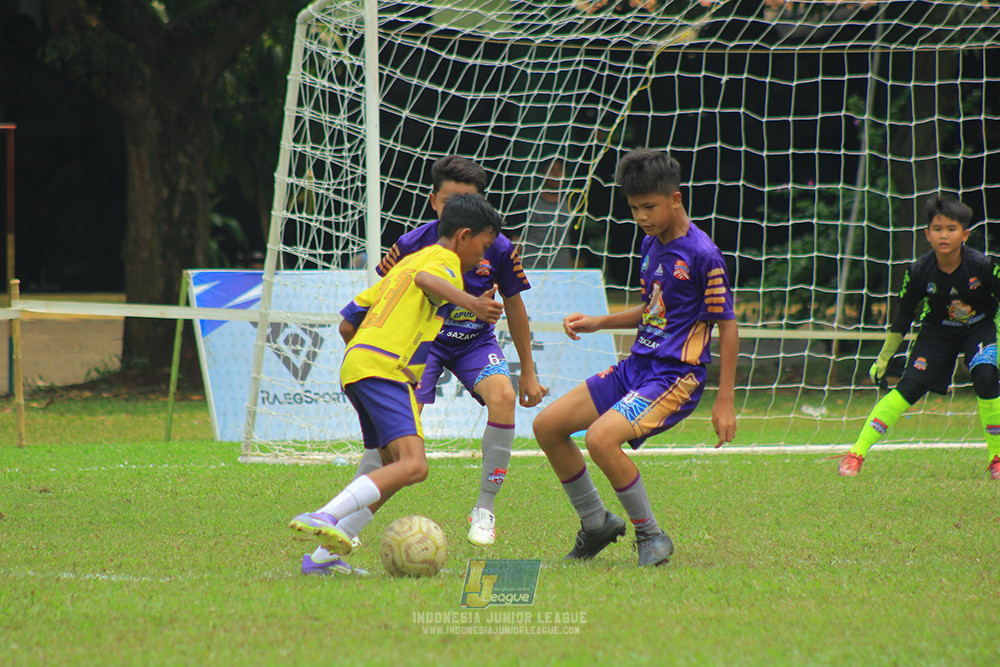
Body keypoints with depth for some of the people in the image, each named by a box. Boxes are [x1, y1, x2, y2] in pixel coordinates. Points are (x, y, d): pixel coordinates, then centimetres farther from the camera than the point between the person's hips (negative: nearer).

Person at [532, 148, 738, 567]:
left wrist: (724, 402, -14)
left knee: (602, 438, -29)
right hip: (636, 366, 9)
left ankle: (651, 536, -10)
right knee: (547, 426, 4)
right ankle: (596, 524, 19)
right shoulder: (651, 244, 11)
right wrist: (597, 323, 13)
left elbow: (727, 326, -12)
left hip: (676, 376, -9)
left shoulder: (701, 255, -14)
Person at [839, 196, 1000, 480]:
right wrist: (883, 358, 0)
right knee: (909, 387, -14)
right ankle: (856, 453, -13)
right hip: (937, 330, 1)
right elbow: (903, 317, -4)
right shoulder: (920, 271, -20)